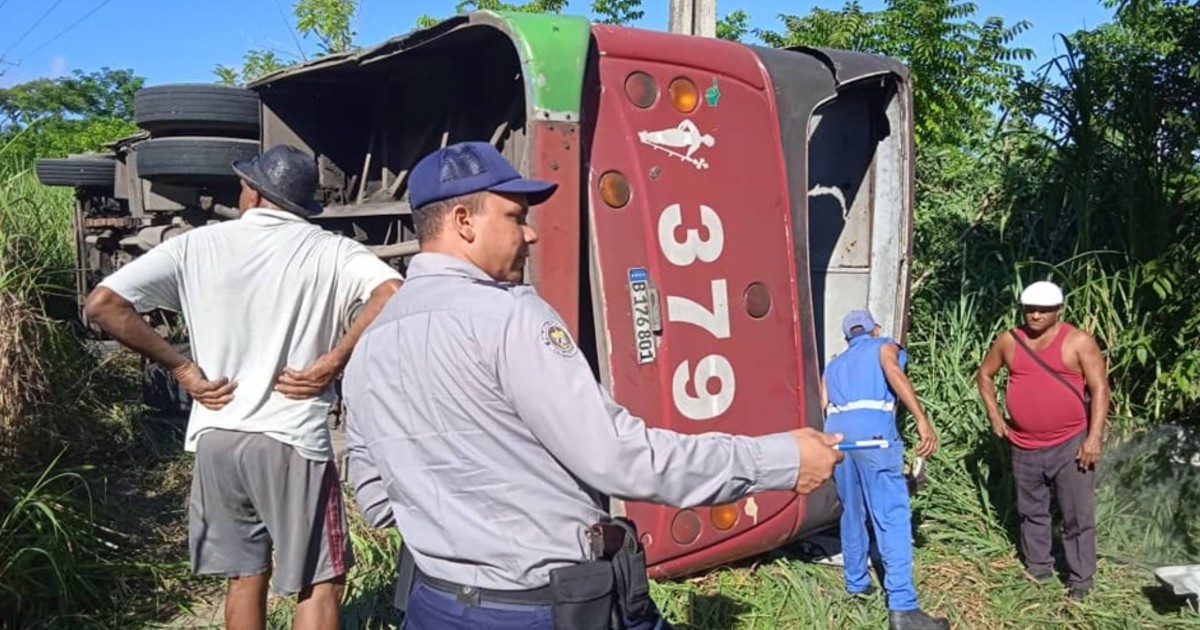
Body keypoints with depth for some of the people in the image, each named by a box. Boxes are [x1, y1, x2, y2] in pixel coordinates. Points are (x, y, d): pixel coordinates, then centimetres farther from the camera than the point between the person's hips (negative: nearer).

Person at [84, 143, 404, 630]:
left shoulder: (196, 246, 2)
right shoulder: (328, 250, -4)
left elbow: (104, 303, -5)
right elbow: (392, 294, -21)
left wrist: (182, 367, -1)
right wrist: (331, 361, -13)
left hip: (216, 438, 4)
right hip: (293, 441, -3)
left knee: (245, 576, 20)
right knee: (320, 583, 9)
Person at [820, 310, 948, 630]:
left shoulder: (834, 365, 32)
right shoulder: (885, 345, 18)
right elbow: (893, 373, -5)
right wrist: (922, 420, -14)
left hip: (836, 432, 5)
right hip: (872, 430, -5)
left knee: (852, 513, 20)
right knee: (893, 516, -7)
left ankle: (857, 583, 29)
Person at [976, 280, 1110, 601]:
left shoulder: (1079, 342, -8)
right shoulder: (1009, 341, 2)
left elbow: (1099, 389, -10)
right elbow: (984, 374, 16)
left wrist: (1095, 436, -16)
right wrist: (994, 415, 7)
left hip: (1070, 444, -4)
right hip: (1025, 447, 4)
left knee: (1078, 517, 1)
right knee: (1031, 512, 17)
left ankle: (1080, 581, 12)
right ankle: (1038, 569, 32)